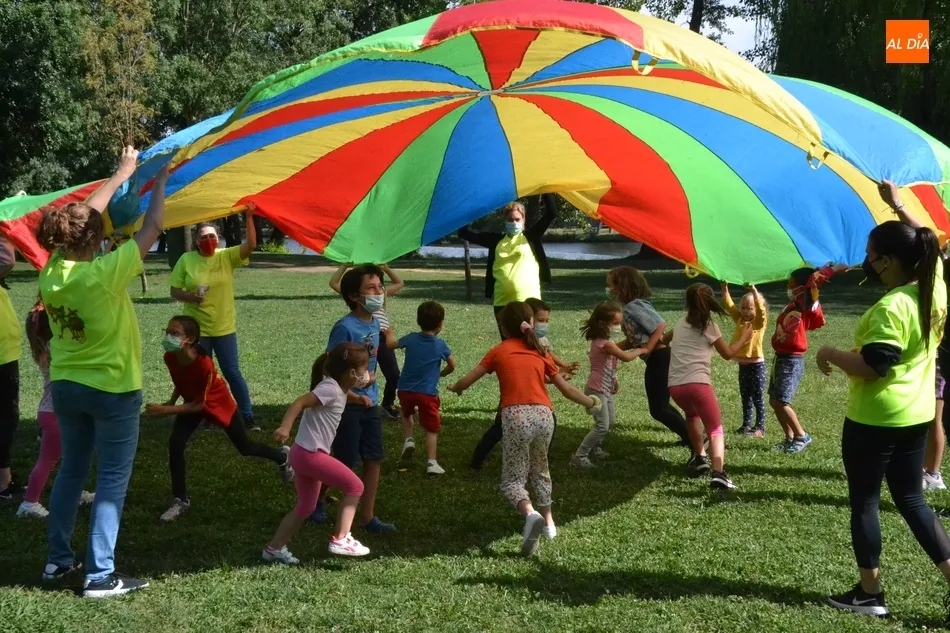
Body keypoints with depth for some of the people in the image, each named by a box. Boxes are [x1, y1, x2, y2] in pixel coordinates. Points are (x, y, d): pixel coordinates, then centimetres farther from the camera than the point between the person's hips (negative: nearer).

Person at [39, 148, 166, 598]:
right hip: (112, 390, -7)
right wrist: (160, 184, 1)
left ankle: (58, 558, 26)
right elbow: (151, 230, -15)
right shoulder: (104, 274, -23)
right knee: (112, 479, 0)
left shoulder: (50, 273, -4)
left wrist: (120, 175, 17)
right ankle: (99, 576, 0)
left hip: (65, 386, 7)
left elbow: (83, 219, 9)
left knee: (71, 470, 20)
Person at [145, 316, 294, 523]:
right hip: (192, 403, 5)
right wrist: (171, 401, -9)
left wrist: (165, 410, -38)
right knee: (175, 444, -15)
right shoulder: (169, 358, -22)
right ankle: (180, 500, -1)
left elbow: (199, 405, -32)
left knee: (245, 448, 13)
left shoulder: (204, 365, -41)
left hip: (219, 404, -5)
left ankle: (283, 457, 44)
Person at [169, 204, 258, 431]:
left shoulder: (227, 256, -3)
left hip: (224, 328, 0)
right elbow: (174, 290, -1)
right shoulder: (186, 260, -4)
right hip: (196, 329, 1)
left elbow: (251, 245, -17)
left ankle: (248, 417, 10)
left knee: (232, 373, 4)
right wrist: (190, 296, -21)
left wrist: (248, 217, -26)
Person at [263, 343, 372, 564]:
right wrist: (285, 427, -38)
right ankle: (340, 539, -6)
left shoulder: (338, 389, 11)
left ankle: (274, 548, 25)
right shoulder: (331, 389, -17)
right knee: (354, 486, -6)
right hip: (310, 453, -10)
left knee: (305, 507, 19)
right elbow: (300, 402, -27)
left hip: (306, 454, 10)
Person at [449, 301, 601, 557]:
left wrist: (455, 388, 35)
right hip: (544, 416, 4)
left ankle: (531, 513, -22)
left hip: (516, 417, -3)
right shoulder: (540, 352, 19)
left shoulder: (499, 351, 12)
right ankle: (548, 521, 30)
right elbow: (566, 389, 22)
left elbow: (466, 382, 12)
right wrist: (591, 402, 39)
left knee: (512, 479, 6)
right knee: (540, 469, 30)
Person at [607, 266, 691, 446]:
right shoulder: (629, 308, 14)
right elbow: (632, 341, 13)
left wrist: (647, 349, -24)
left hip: (659, 359, -11)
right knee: (661, 406, 23)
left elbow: (661, 325, -23)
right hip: (656, 360, 11)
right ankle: (690, 437, 31)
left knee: (658, 410, -6)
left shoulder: (634, 307, -16)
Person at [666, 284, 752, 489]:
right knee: (715, 430, 1)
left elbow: (663, 339, 42)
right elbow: (727, 354, 16)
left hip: (675, 386, 5)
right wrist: (744, 337, 30)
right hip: (697, 383, -5)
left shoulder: (681, 324, 20)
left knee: (692, 415, 35)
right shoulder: (708, 325, 7)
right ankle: (718, 473, -22)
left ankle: (699, 457, 33)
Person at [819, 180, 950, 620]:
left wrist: (830, 354, -12)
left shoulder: (891, 308, -25)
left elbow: (872, 366, -28)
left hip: (875, 419, -8)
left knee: (864, 501, 7)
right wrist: (899, 207, 22)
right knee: (911, 500, 17)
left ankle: (869, 593, 17)